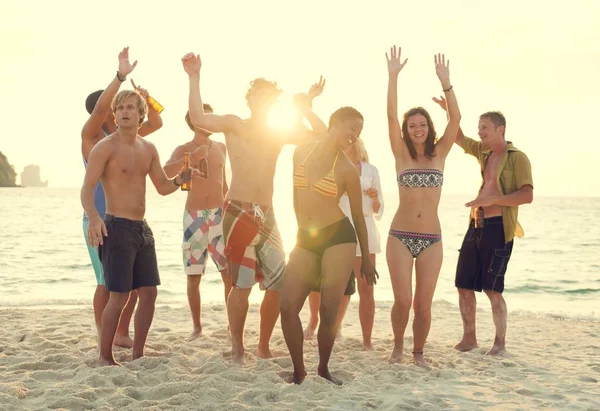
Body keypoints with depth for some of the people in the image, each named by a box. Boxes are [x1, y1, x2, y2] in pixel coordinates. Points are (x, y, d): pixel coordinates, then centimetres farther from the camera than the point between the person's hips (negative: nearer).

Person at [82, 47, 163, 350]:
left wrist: (145, 99, 0)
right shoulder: (91, 136, -7)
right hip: (99, 221, -7)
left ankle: (122, 334, 20)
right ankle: (103, 340, 7)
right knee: (107, 282, -5)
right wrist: (121, 74, -29)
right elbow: (100, 107, -26)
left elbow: (156, 123, 18)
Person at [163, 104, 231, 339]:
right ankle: (197, 327, 13)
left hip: (219, 214, 2)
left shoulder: (220, 148, 11)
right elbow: (165, 173, -22)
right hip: (194, 217, -2)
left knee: (231, 273, -7)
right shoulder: (184, 150, -2)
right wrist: (193, 157, -26)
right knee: (193, 277, 2)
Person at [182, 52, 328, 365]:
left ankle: (264, 346, 21)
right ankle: (237, 350, 8)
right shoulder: (234, 125, 2)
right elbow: (198, 119, -14)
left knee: (278, 284, 5)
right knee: (241, 285, -6)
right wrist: (194, 78, -13)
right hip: (238, 213, -5)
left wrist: (306, 106, 6)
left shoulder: (280, 133, 14)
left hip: (266, 215, 5)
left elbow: (320, 135, 11)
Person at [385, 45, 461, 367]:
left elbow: (455, 118, -6)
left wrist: (445, 81, -14)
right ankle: (398, 346, 20)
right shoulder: (402, 154, 3)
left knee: (423, 304, 1)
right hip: (400, 237, -1)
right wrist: (393, 77, -15)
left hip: (431, 240, 1)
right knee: (402, 300, -6)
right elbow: (390, 116, -8)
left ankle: (418, 352, 22)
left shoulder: (439, 154, 6)